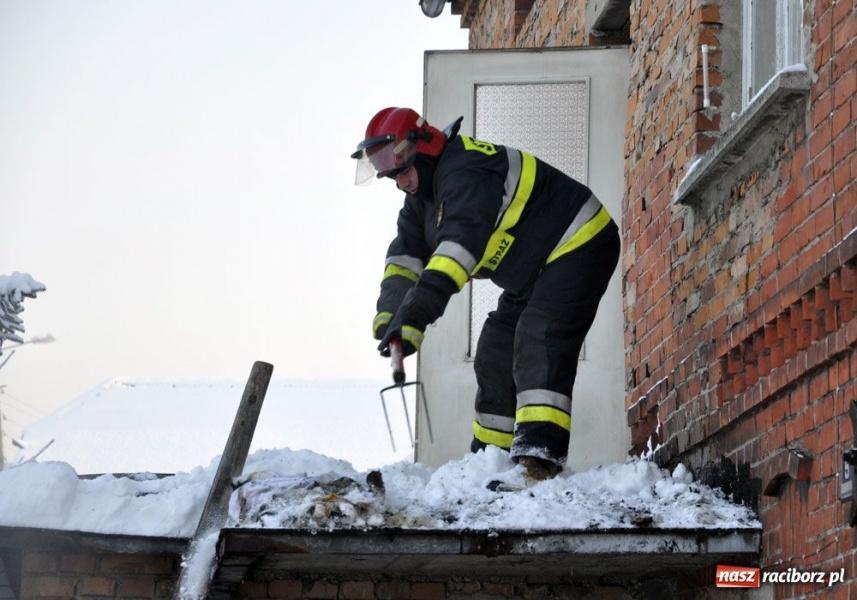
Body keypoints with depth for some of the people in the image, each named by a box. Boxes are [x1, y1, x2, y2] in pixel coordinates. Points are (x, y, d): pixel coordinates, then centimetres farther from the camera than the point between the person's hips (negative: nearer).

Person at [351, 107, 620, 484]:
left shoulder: (465, 173, -29)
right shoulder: (424, 193, 6)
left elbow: (462, 241, -43)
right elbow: (406, 255, 2)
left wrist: (417, 313, -52)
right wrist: (390, 315, -15)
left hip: (580, 244, -11)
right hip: (533, 274, 11)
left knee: (539, 340, -27)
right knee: (496, 352, 10)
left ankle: (540, 453, -36)